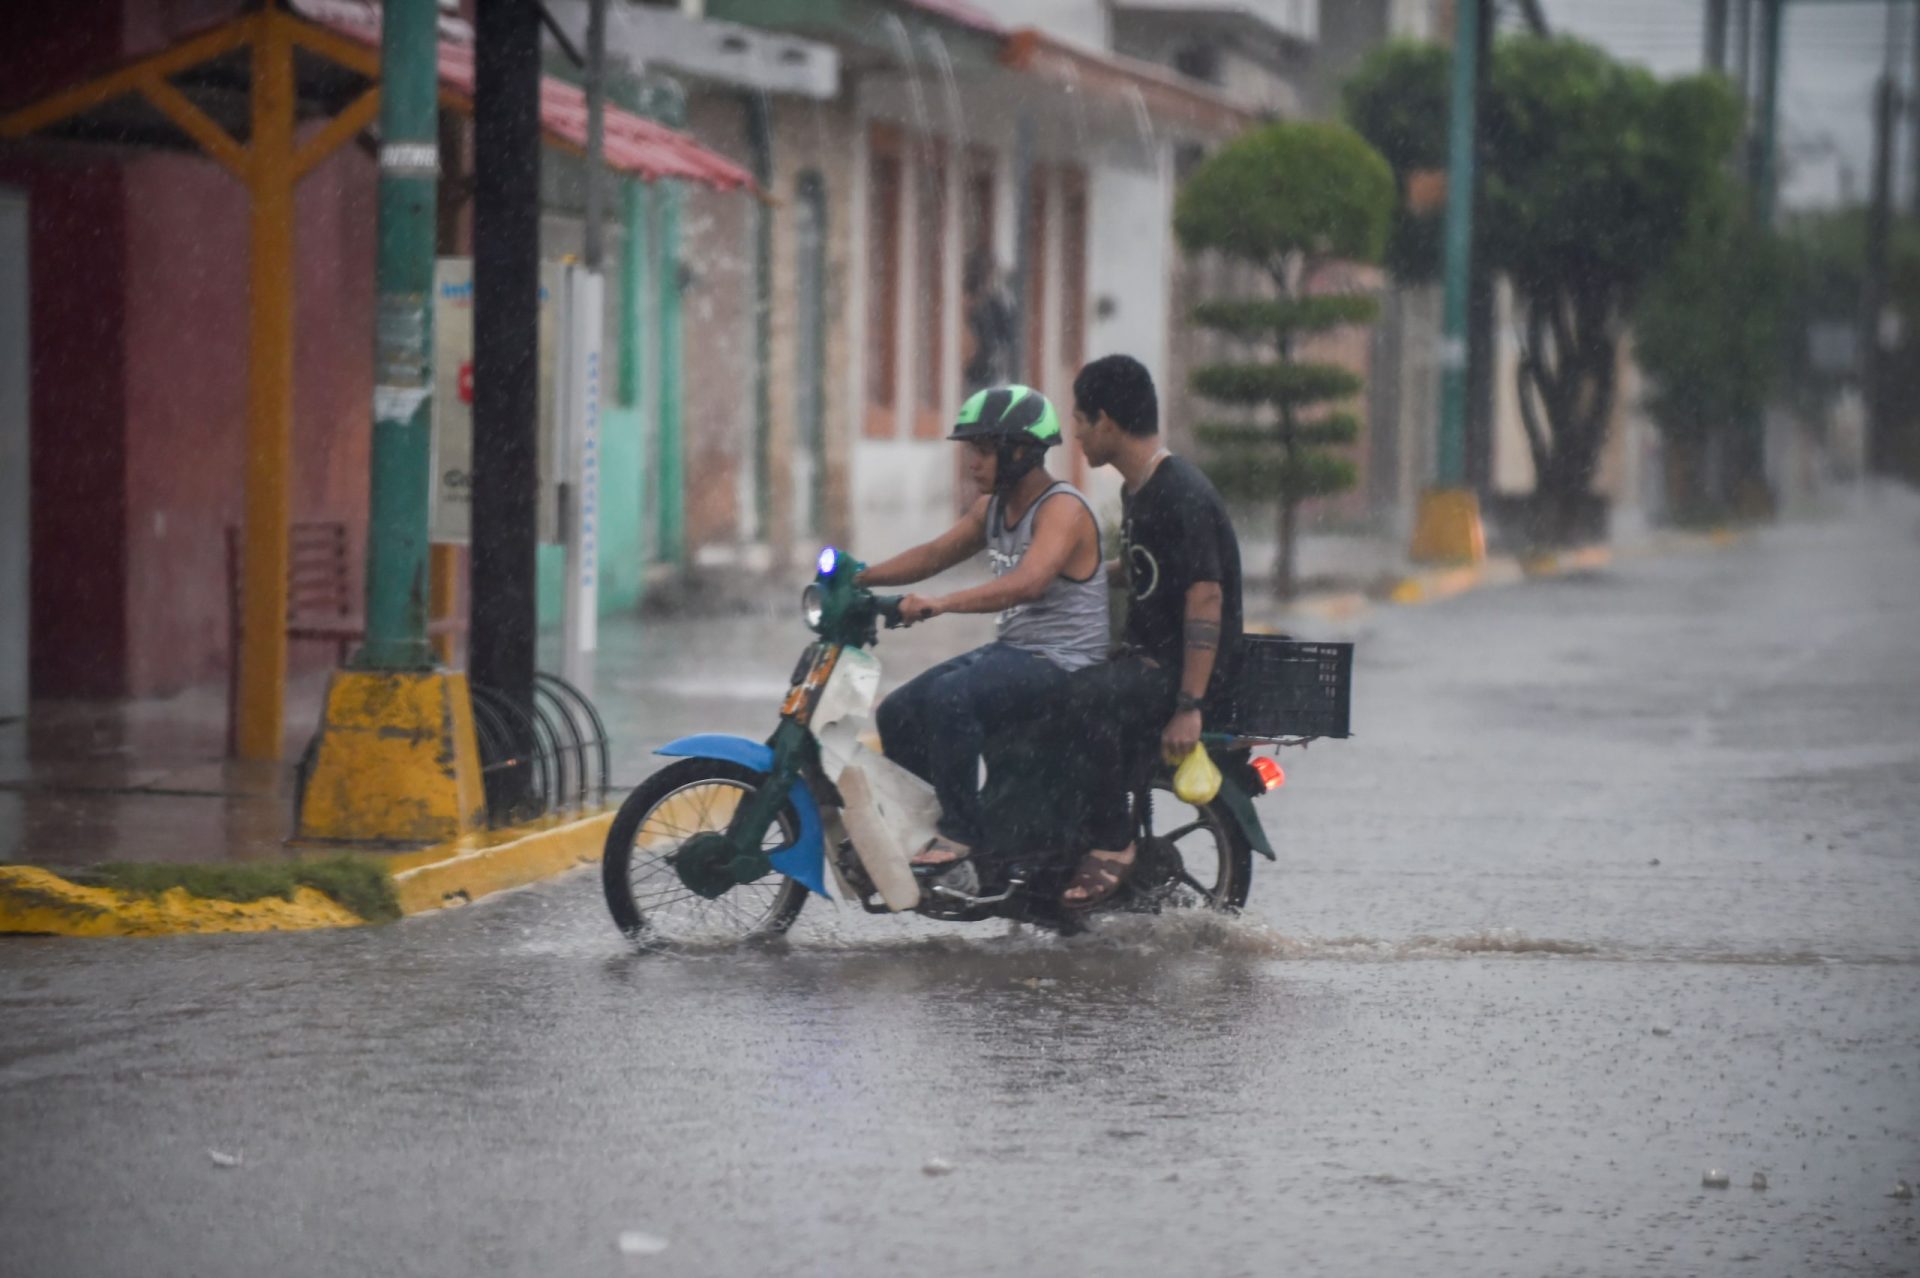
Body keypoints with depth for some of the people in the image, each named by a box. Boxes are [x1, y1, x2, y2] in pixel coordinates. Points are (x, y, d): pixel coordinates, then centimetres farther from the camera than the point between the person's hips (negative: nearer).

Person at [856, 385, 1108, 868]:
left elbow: (1026, 583, -33)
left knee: (949, 698, -32)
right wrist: (862, 576, 4)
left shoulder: (1062, 509, -17)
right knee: (899, 715, 2)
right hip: (1011, 649, 10)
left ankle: (960, 835, -26)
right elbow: (936, 554, 18)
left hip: (1061, 664, -10)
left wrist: (942, 603, -41)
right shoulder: (992, 507, 13)